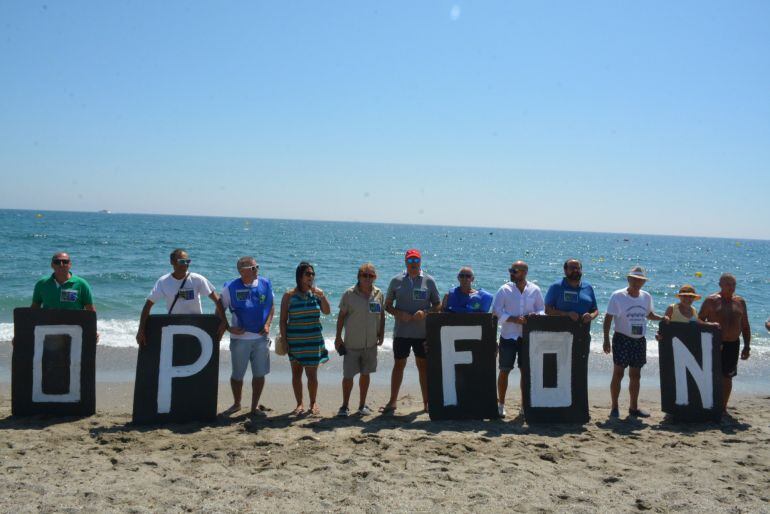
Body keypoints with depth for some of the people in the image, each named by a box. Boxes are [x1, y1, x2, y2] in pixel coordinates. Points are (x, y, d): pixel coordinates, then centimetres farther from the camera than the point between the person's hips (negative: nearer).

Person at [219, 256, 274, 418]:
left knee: (259, 374, 6)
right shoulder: (231, 287, -8)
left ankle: (254, 407, 20)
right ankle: (236, 404, 32)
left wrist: (267, 324, -3)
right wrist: (229, 328, -10)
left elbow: (271, 306, 10)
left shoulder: (265, 284, -1)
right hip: (240, 337, -2)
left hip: (261, 337, 2)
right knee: (237, 374, 9)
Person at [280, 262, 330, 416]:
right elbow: (283, 320, -1)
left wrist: (322, 297, -18)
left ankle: (313, 403, 17)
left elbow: (327, 311, -3)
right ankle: (299, 404, 19)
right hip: (295, 340, -1)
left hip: (313, 340, 1)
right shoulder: (289, 295, -4)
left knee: (312, 374, 2)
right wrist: (284, 339, -5)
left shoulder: (315, 293, 2)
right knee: (296, 373, 7)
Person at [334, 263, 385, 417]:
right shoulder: (349, 294, -7)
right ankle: (345, 406, 14)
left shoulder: (379, 294, 2)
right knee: (348, 376, -1)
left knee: (365, 374, 12)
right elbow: (341, 316, -2)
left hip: (371, 343, 3)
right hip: (351, 343, -3)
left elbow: (382, 315, 12)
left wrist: (381, 334, 5)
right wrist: (338, 337, -2)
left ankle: (362, 405, 25)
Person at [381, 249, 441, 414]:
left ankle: (427, 402, 15)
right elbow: (387, 305, 6)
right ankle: (392, 402, 17)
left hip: (423, 332, 0)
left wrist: (425, 312, -14)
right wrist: (399, 314, -13)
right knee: (398, 365, 8)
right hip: (401, 331, 0)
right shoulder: (397, 280, 3)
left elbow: (438, 305, 4)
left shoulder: (429, 281, 2)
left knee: (424, 366, 7)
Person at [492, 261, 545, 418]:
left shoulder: (535, 290, 4)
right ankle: (501, 404, 12)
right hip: (508, 336, -2)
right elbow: (496, 310, -8)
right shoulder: (505, 289, -2)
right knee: (505, 370, 1)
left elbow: (542, 310, 7)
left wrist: (536, 315, -16)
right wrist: (514, 319, -20)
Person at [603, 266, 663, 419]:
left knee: (635, 375, 12)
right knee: (618, 373, -6)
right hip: (622, 339, -5)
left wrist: (662, 318, 4)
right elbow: (608, 318, -7)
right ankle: (614, 407, 4)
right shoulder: (618, 296, -8)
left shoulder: (646, 297, 7)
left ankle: (633, 407, 22)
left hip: (639, 340, 5)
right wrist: (606, 340, -12)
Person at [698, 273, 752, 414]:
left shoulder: (740, 302, 8)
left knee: (727, 377, 9)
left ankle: (723, 407, 20)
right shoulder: (711, 301, -4)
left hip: (733, 345, 4)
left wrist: (747, 346, 8)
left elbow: (745, 326, 13)